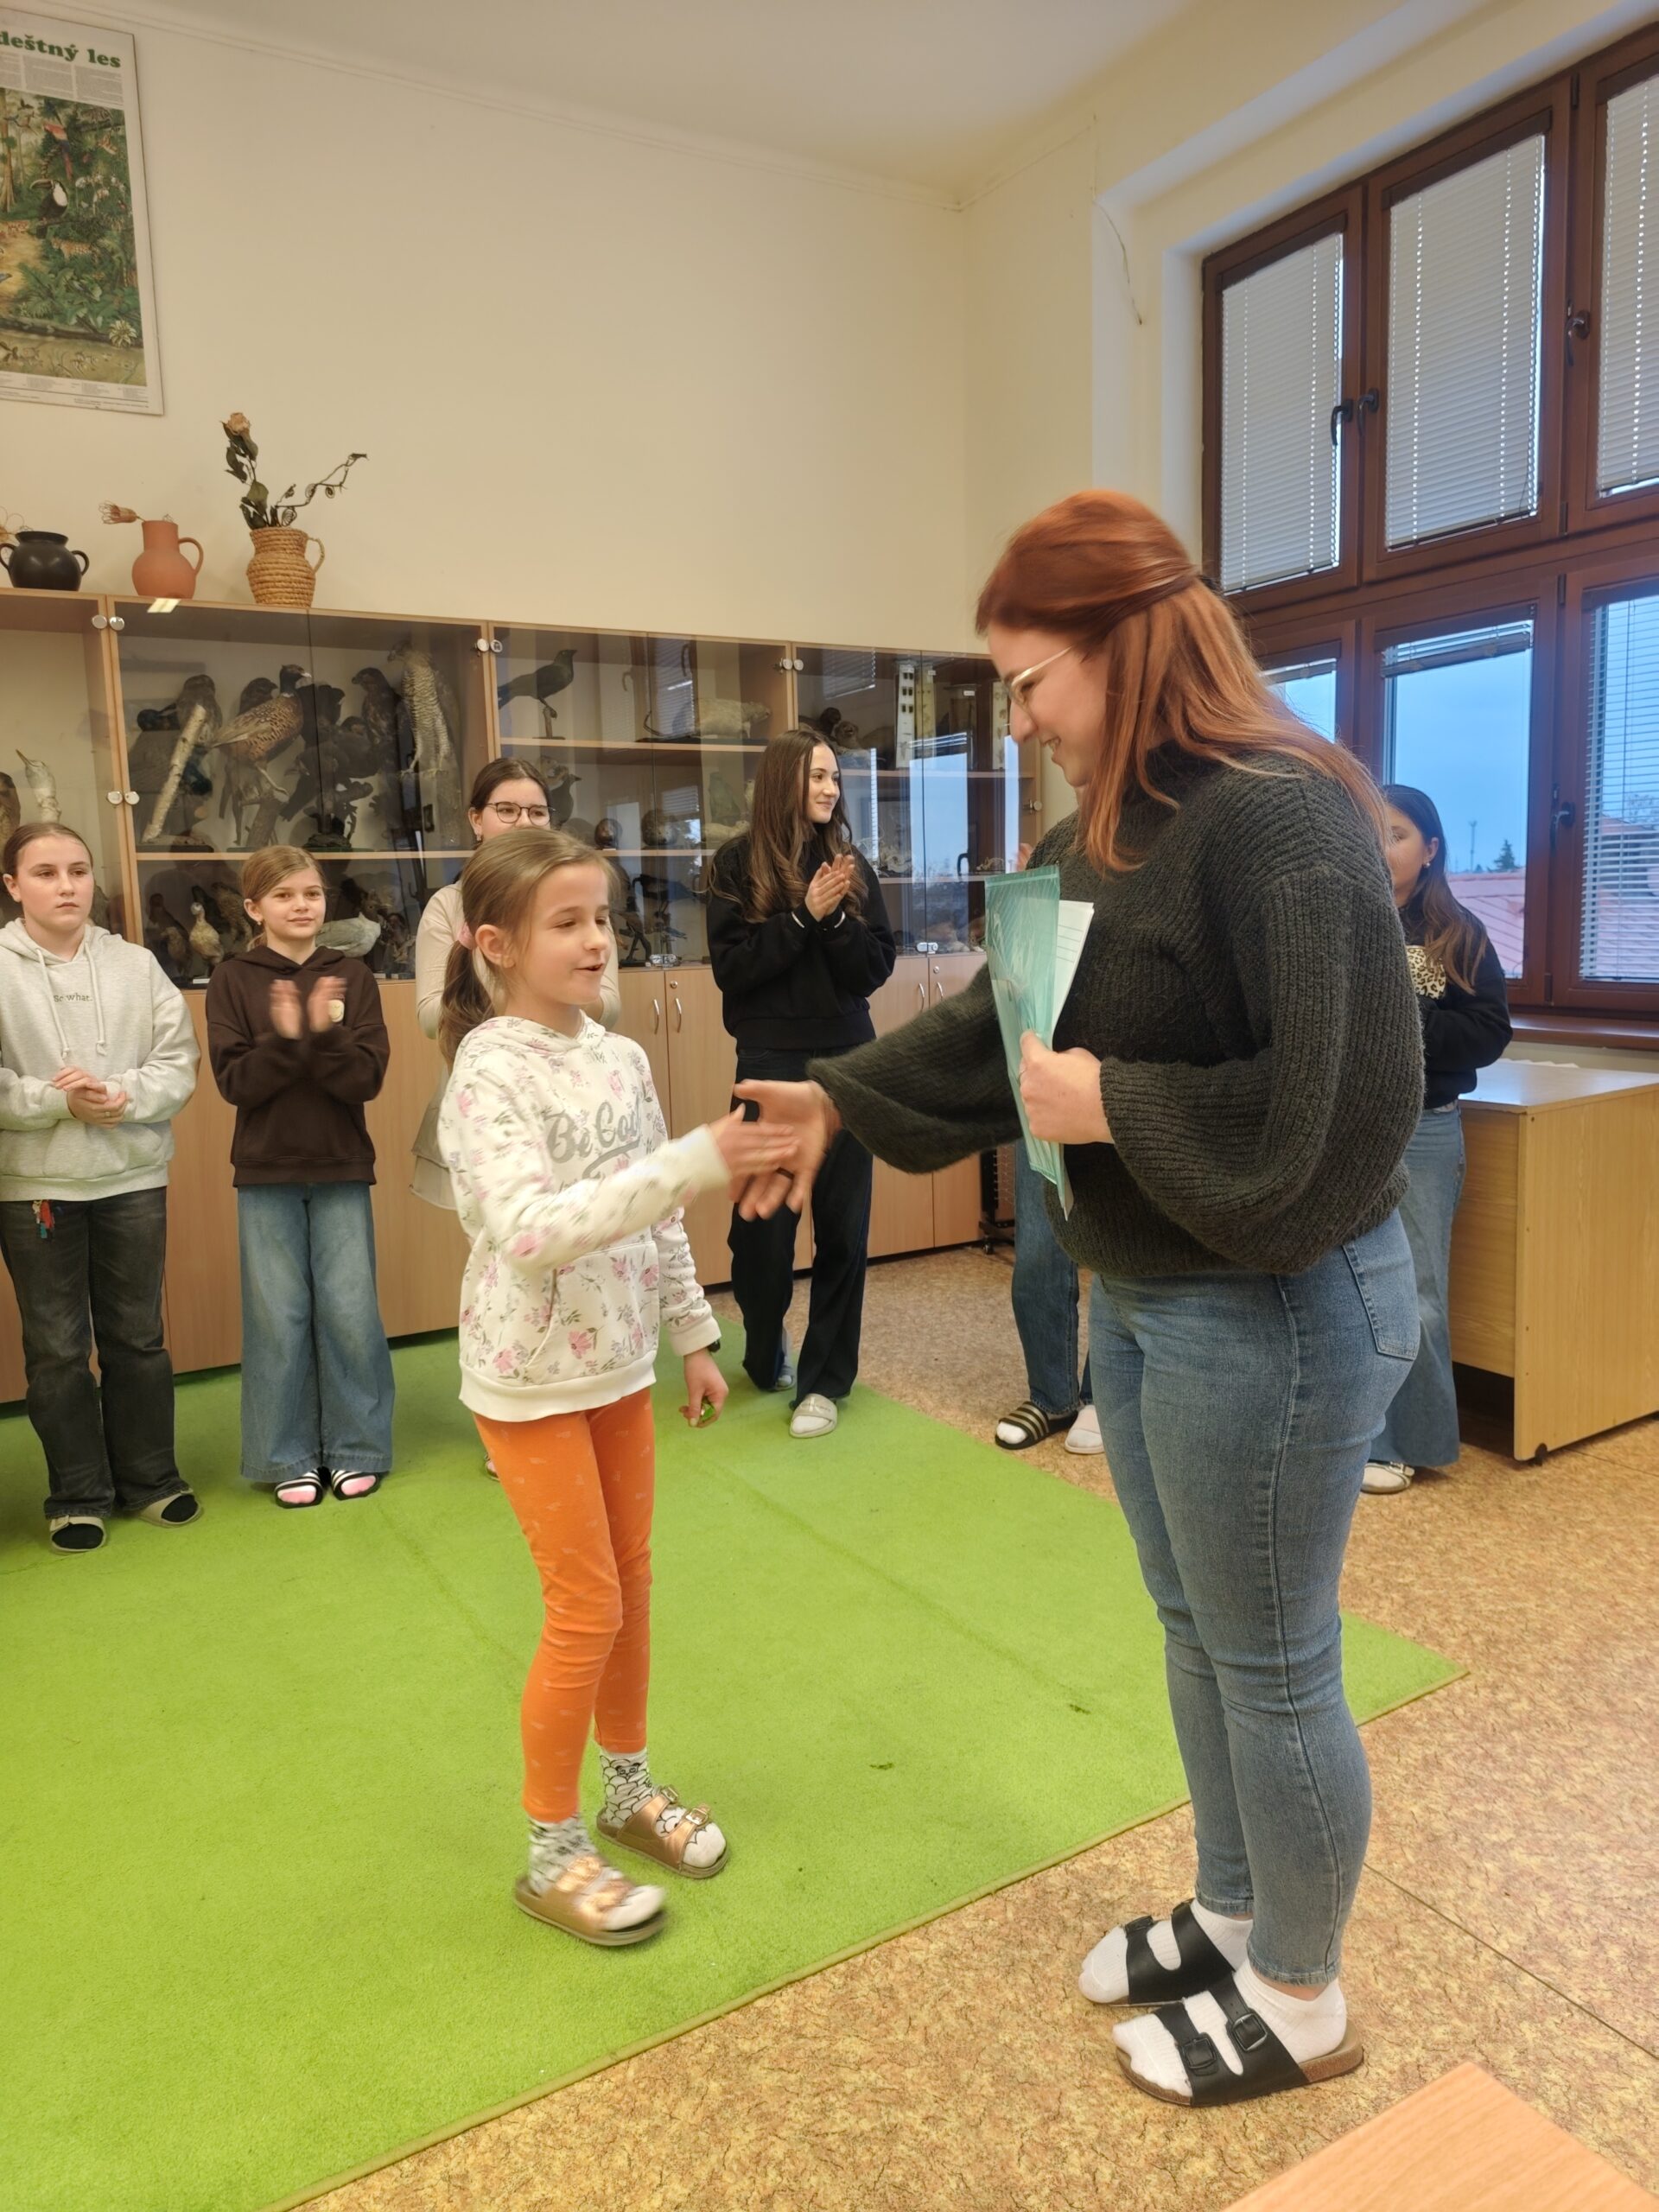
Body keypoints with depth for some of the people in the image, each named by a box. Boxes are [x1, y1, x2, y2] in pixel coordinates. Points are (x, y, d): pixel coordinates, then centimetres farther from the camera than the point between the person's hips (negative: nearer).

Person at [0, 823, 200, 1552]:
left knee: (138, 1337, 13)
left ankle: (149, 1477, 28)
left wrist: (124, 1096, -17)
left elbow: (178, 1062, -1)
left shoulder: (135, 964, 1)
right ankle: (77, 1495, 23)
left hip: (133, 1178, 2)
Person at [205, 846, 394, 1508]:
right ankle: (290, 1458, 19)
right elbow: (235, 1081, -9)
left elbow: (367, 1078, -7)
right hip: (266, 1172, 0)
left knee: (349, 1311, 4)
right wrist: (285, 1040, -24)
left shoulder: (352, 977, 0)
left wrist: (325, 1034, -23)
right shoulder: (233, 981, -1)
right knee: (278, 1317, 5)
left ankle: (357, 1449, 19)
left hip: (342, 1168, 1)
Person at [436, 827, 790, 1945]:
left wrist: (694, 1335, 14)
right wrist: (693, 1163, -38)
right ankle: (553, 1853, 22)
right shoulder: (490, 1070, -18)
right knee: (588, 1611, 1)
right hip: (533, 1378, -6)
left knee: (631, 1587, 17)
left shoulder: (621, 1058, 2)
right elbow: (532, 1228, -32)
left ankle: (630, 1787, 39)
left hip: (620, 1361, 6)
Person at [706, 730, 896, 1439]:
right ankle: (766, 1355, 32)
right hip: (770, 1062, -2)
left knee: (843, 1223, 4)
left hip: (847, 1060, 2)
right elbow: (730, 967, -9)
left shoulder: (852, 864, 5)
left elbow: (876, 971, 0)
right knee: (762, 1221, 5)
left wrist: (839, 915, -15)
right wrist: (802, 915, -16)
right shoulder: (738, 864, -2)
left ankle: (824, 1379, 16)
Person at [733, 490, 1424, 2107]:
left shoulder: (1279, 819, -22)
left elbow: (1336, 1101, -27)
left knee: (1271, 1663, 10)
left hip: (1272, 1315, -9)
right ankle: (1233, 1915, 47)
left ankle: (1299, 2004, 36)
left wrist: (1118, 1108, -21)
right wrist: (845, 1104, 14)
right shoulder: (1106, 835, 6)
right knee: (1193, 1628, 23)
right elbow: (1000, 1020, 14)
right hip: (1141, 1294, 9)